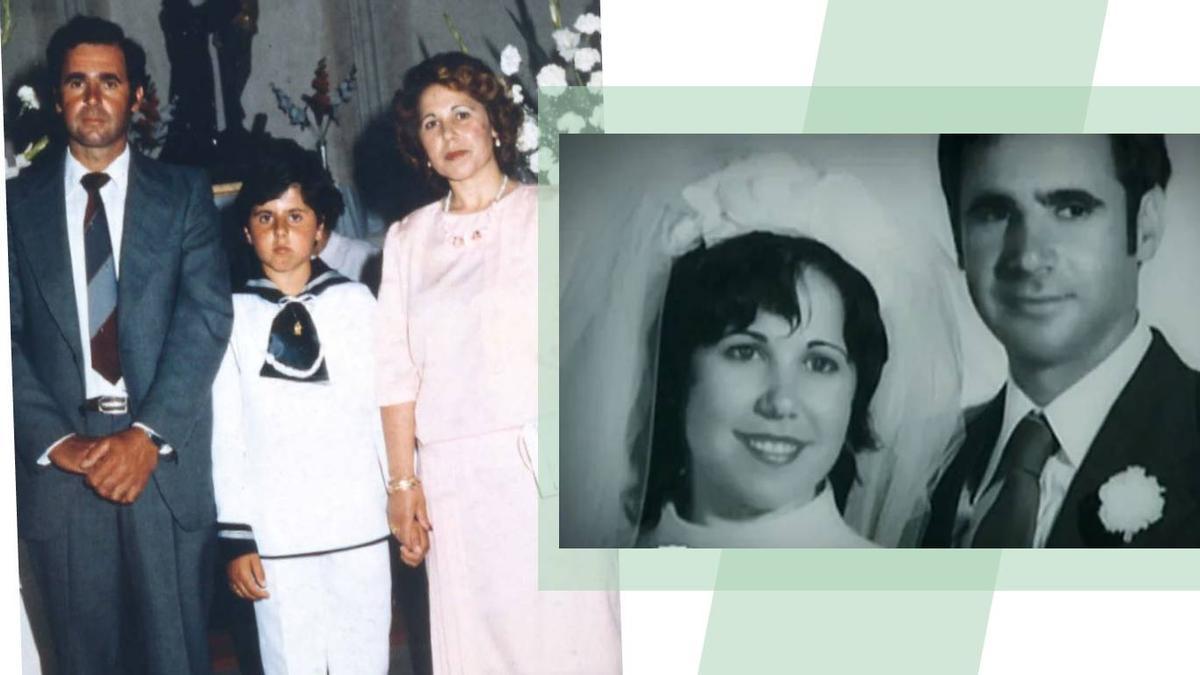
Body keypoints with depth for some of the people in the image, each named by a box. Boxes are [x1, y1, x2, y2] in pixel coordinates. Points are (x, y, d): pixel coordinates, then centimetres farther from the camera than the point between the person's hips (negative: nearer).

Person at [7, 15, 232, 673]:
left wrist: (148, 435, -15)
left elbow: (206, 315, -5)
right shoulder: (20, 201, 7)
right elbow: (10, 336, 2)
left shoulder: (184, 193, 5)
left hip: (166, 458, -1)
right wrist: (58, 442, -11)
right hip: (59, 463, 1)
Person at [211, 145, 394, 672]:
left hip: (359, 524, 0)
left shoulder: (356, 303, 2)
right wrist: (234, 535, -1)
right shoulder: (232, 316, 2)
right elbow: (226, 435, 2)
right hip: (275, 532, 0)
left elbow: (384, 409, 5)